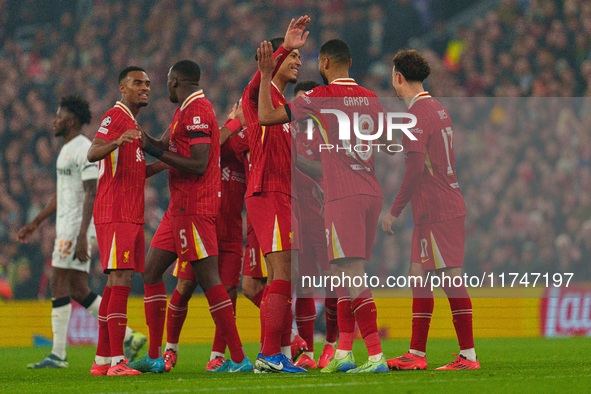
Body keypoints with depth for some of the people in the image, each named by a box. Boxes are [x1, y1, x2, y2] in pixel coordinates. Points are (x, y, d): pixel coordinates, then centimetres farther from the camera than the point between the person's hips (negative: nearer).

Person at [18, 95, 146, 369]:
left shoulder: (84, 149, -12)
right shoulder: (67, 149, 19)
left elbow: (91, 194, -19)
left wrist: (81, 236, -25)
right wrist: (35, 223, 27)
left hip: (77, 228, -10)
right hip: (66, 228, 10)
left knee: (59, 285, -9)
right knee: (78, 291, 7)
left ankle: (58, 355, -7)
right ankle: (128, 337, 10)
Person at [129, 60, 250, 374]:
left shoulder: (196, 112, -15)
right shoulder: (186, 111, 17)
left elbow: (198, 165, -20)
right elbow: (163, 146, 24)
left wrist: (157, 152, -16)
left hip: (193, 208, -11)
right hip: (180, 206, 11)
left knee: (208, 279, -10)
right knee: (152, 272, 13)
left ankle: (238, 359, -9)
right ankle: (154, 357, 15)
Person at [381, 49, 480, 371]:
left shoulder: (416, 114, -12)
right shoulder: (438, 109, 17)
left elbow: (415, 167, -19)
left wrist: (395, 211, -14)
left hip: (436, 211, -9)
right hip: (449, 204, 9)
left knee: (451, 279, -8)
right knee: (419, 277, 10)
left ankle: (468, 356, -8)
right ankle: (416, 354, 12)